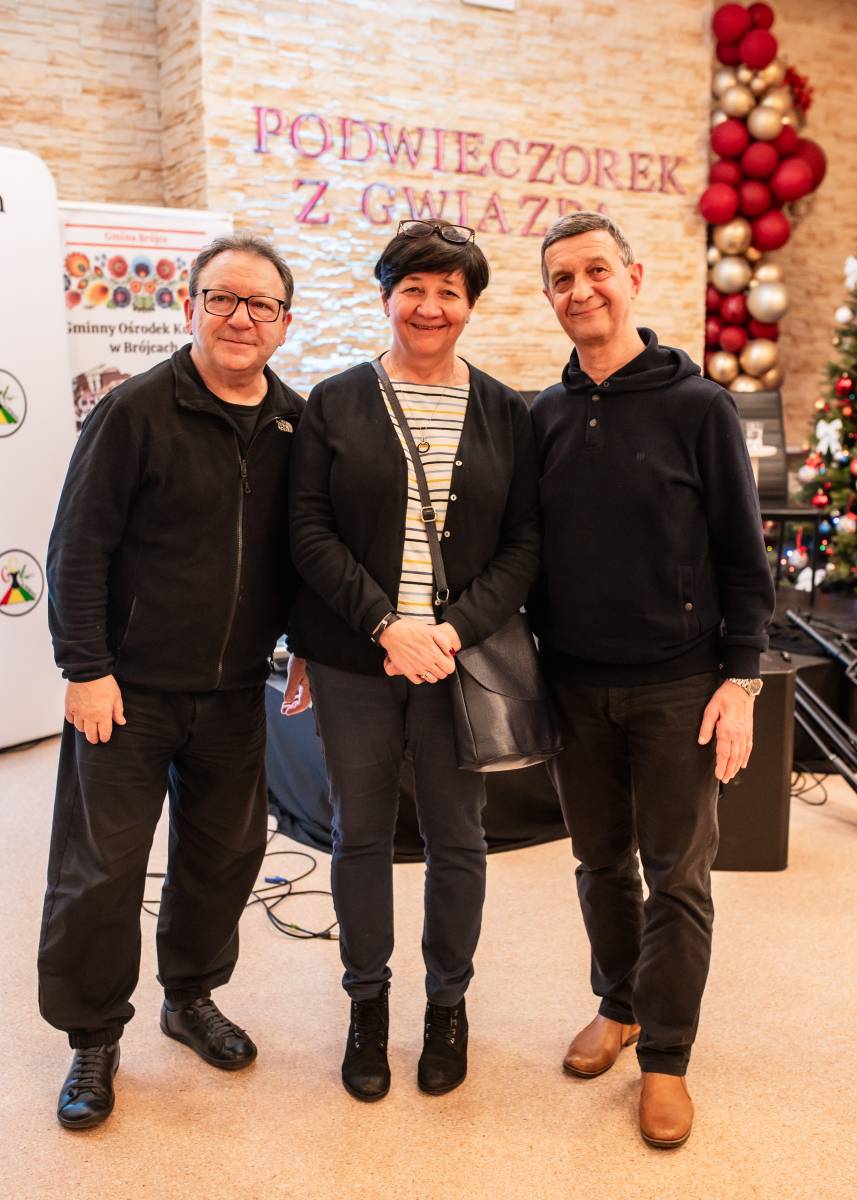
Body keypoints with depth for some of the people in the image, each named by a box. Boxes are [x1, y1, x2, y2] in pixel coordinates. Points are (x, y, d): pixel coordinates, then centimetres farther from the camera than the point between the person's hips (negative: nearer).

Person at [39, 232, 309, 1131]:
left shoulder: (296, 423, 3)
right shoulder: (136, 411, -11)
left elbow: (304, 545, 13)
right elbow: (78, 547, -11)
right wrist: (86, 668, -13)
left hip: (236, 690, 5)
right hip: (130, 687, -4)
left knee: (226, 853, 15)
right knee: (102, 866, 5)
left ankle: (192, 996, 38)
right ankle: (93, 1038, 24)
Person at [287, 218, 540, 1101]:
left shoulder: (505, 414, 4)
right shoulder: (334, 404, 2)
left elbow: (524, 544, 1)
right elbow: (310, 533, -4)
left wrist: (455, 630, -14)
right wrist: (387, 625, -15)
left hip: (464, 659, 1)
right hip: (354, 661, 0)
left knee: (457, 839, 10)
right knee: (360, 834, 11)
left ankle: (448, 1003, 32)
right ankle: (367, 1003, 31)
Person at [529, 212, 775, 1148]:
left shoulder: (698, 405, -5)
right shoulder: (542, 418, 6)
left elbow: (743, 554, -4)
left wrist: (739, 679, -10)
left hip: (676, 687, -3)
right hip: (575, 686, 3)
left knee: (677, 876, 5)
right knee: (601, 862, 15)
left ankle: (665, 1055, 21)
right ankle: (618, 1006, 36)